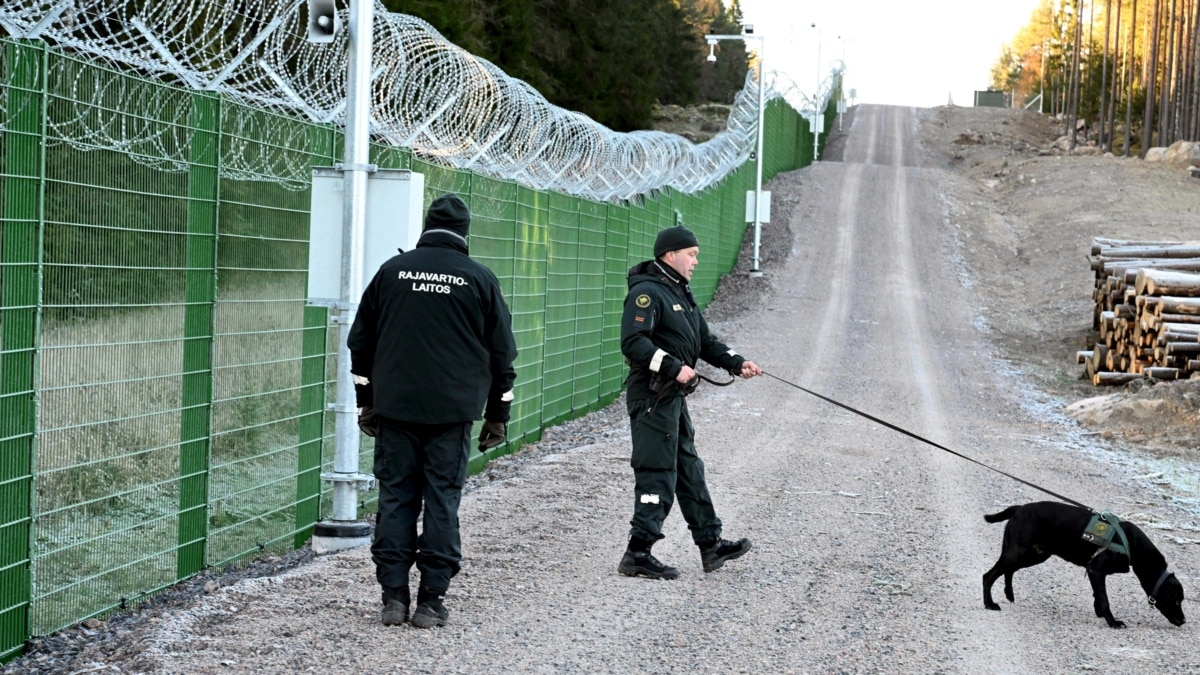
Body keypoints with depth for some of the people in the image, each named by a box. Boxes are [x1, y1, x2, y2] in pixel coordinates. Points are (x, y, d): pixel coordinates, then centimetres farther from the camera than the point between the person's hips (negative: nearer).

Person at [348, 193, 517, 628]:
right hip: (453, 412, -1)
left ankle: (393, 597, 5)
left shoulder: (392, 271, 6)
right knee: (442, 501, 3)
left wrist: (366, 401, 19)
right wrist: (498, 415, 13)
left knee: (395, 498, 6)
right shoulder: (479, 279, 2)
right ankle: (431, 600, 3)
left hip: (395, 409, 1)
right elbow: (502, 353, 6)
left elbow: (360, 341, 11)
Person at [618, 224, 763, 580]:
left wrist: (737, 363, 6)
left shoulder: (681, 294, 19)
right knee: (657, 475, -9)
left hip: (674, 397, 10)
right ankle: (638, 554, -5)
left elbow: (705, 341, 21)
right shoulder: (647, 292, -13)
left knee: (689, 471, 16)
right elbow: (633, 342, -23)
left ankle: (711, 545, 24)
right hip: (652, 396, -10)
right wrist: (674, 367, -27)